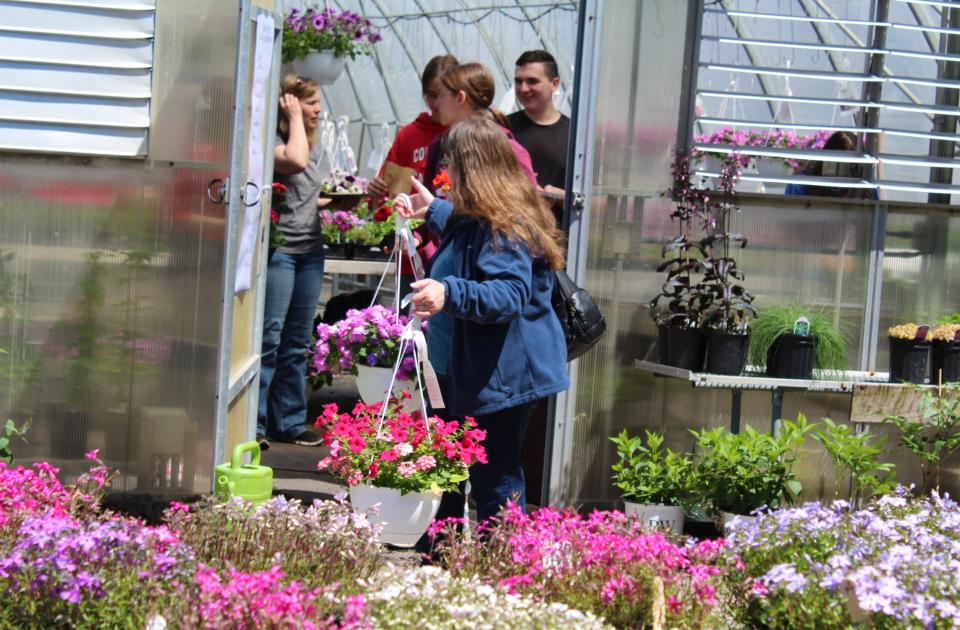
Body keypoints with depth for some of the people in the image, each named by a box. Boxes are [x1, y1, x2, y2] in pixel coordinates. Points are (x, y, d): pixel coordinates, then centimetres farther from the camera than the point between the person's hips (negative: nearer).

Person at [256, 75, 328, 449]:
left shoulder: (312, 144, 18)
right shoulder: (272, 140, -8)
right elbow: (294, 162, -29)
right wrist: (294, 118, -17)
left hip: (310, 250, 8)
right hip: (278, 248, -8)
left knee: (297, 344, 11)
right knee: (269, 338, -8)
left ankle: (289, 423, 16)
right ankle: (252, 423, -4)